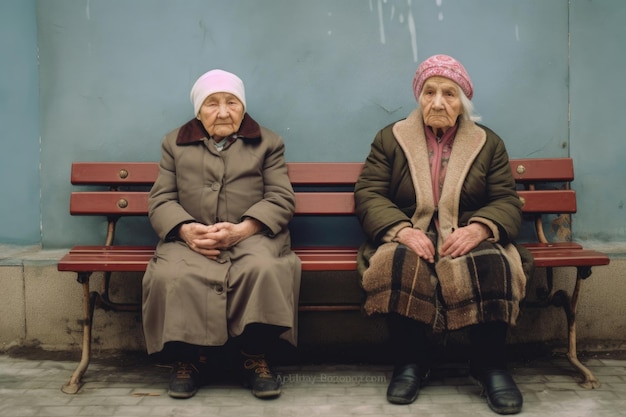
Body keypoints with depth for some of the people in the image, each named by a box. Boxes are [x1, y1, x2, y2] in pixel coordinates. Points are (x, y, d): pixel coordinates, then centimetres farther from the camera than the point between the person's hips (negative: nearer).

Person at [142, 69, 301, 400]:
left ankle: (256, 358, -14)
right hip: (190, 239, 1)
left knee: (262, 269, -35)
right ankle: (186, 358, -9)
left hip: (253, 236, -1)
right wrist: (186, 230, -13)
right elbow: (160, 200, 11)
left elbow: (282, 199, 4)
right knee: (171, 276, -32)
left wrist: (242, 230, -15)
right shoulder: (174, 143, 19)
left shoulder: (268, 142, 15)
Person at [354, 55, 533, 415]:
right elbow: (368, 195, 1)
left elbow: (507, 202, 5)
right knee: (400, 262, -35)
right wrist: (402, 229, -19)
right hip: (410, 236, 0)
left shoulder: (488, 142, 14)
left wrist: (478, 229, -18)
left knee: (493, 263, -33)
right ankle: (410, 362, -17)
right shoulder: (390, 138, 11)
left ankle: (491, 365, -15)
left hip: (469, 237, 1)